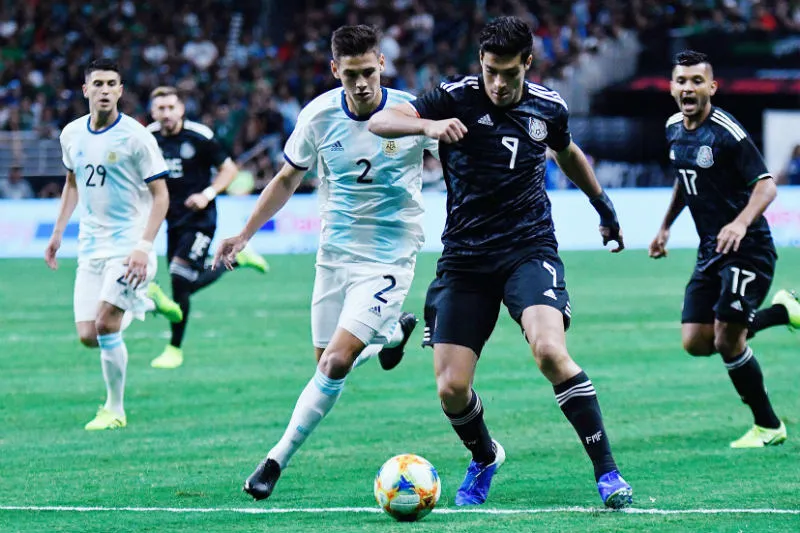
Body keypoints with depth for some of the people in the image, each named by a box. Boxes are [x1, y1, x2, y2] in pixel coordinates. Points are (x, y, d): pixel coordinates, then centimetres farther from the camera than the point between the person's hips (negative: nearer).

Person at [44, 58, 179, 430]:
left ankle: (115, 409, 0)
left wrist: (144, 246, -20)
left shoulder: (135, 137, -12)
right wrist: (57, 233, 16)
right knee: (88, 336, 0)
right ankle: (146, 301, 29)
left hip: (128, 244, -6)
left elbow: (160, 195, -10)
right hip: (90, 246, 6)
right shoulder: (72, 134, 5)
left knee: (106, 325, -17)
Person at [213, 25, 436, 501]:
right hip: (335, 252, 4)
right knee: (327, 362, 9)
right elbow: (288, 180, 10)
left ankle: (277, 461, -3)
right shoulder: (319, 116, -6)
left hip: (389, 259, -4)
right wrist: (244, 235, 8)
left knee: (335, 363, -16)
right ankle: (393, 332, 40)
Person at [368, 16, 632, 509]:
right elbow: (379, 121, -16)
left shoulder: (548, 108, 3)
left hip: (530, 250, 0)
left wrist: (604, 206, 36)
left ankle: (607, 471, -20)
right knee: (451, 389, -4)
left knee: (550, 351, -28)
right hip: (465, 259, 0)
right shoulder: (457, 98, -6)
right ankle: (484, 459, 30)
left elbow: (568, 153, 26)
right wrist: (428, 125, -35)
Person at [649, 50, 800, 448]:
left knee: (727, 342, -11)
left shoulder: (726, 132, -17)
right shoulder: (674, 129, 7)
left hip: (747, 248, -8)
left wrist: (742, 222, -36)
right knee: (696, 342, 1)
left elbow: (766, 185, -20)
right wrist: (665, 227, 25)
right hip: (710, 251, 8)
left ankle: (768, 426, 8)